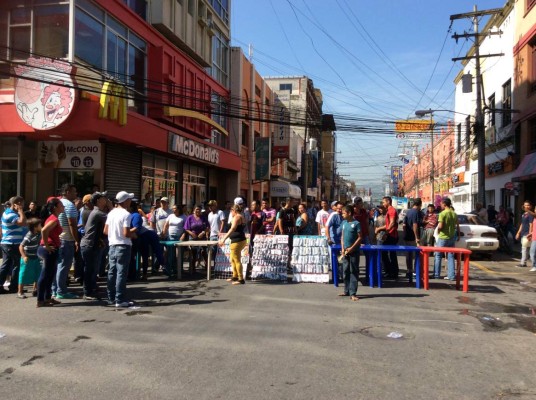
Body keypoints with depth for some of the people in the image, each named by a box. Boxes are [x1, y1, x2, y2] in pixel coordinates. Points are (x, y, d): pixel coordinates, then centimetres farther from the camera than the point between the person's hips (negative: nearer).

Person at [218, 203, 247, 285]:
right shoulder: (241, 217, 18)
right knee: (233, 259, 20)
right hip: (241, 240, 10)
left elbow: (233, 229, -25)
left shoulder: (237, 217, -12)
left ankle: (241, 279, -5)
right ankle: (235, 276, 27)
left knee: (237, 260, -7)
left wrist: (224, 238, -30)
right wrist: (225, 236, 40)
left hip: (237, 241, -10)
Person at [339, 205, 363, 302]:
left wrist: (351, 248, -14)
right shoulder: (344, 223, 8)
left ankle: (353, 293, -1)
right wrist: (342, 248, 2)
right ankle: (347, 291, 22)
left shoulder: (356, 223, -9)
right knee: (345, 271, 11)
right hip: (345, 251, 6)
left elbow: (360, 237, -9)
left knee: (354, 272, -2)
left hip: (354, 251, -6)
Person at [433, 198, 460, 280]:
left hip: (443, 237, -6)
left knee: (438, 255, 7)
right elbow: (457, 226, 10)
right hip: (452, 237, 6)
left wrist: (438, 229, 0)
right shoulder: (454, 214, 5)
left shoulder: (443, 213, -14)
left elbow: (440, 226, -21)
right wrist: (458, 235, 22)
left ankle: (436, 274, 8)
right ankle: (451, 275, 10)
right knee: (451, 256, 10)